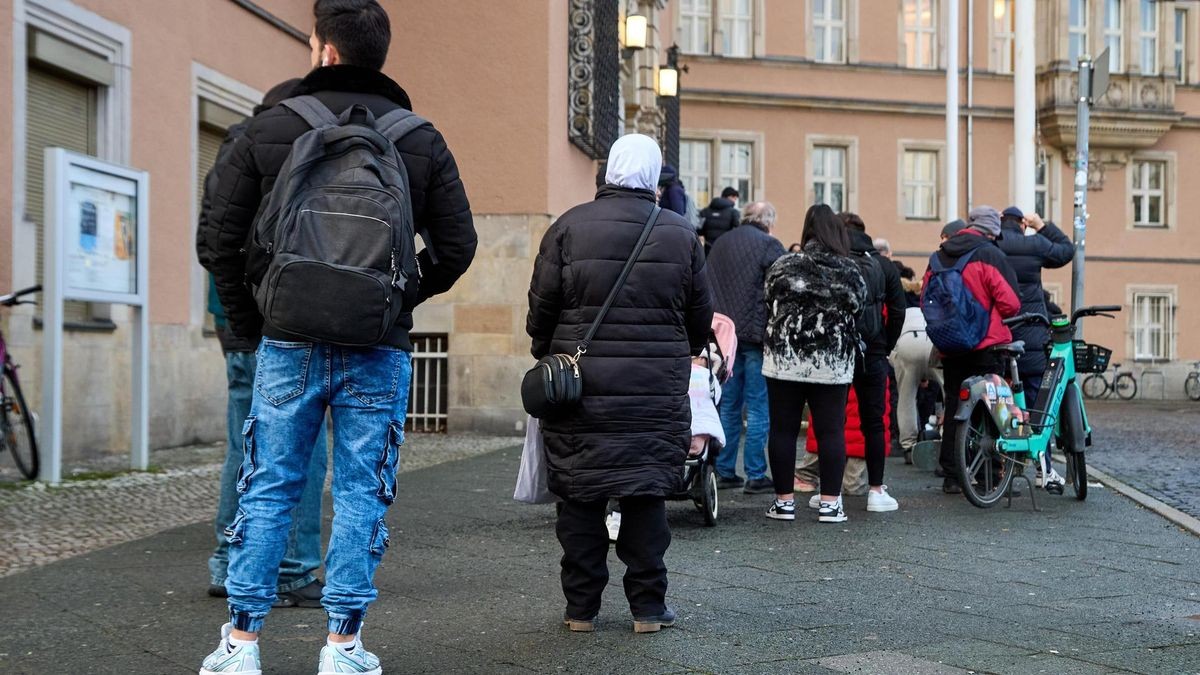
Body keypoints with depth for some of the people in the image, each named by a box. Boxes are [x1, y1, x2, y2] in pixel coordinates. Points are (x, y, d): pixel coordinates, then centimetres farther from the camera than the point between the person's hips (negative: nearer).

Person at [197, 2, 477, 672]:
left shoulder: (269, 129, 0)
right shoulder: (422, 141, 2)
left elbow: (222, 237, 0)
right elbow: (458, 245, 1)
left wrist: (249, 319, 11)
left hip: (290, 345, 0)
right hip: (380, 351, 0)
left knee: (269, 490, 8)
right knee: (362, 494, 7)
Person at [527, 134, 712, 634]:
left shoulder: (569, 227, -2)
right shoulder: (681, 234, 3)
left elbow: (541, 309, 0)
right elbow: (701, 316, 10)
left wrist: (547, 358, 17)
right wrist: (682, 357, 28)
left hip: (581, 387, -1)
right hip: (658, 391, 1)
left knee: (580, 498, 7)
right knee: (647, 494, 7)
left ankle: (581, 606, 12)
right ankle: (648, 606, 11)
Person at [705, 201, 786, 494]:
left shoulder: (719, 245, 14)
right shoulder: (769, 245, -8)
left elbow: (708, 290, 17)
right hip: (757, 335, -6)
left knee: (729, 407, 13)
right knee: (758, 409, -1)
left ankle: (725, 472, 16)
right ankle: (755, 476, 0)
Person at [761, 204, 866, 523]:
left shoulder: (783, 266, -3)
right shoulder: (849, 272, 0)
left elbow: (769, 308, 3)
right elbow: (858, 313, 7)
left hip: (784, 360, -1)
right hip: (834, 364, 1)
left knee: (783, 429, 6)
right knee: (831, 431, 5)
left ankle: (784, 500, 9)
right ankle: (830, 502, 5)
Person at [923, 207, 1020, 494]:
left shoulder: (939, 256, 8)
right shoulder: (990, 255, -10)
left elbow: (925, 298, 12)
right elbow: (1009, 303, -14)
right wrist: (1010, 315, 7)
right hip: (986, 345, -5)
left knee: (953, 406, 11)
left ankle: (951, 475, 13)